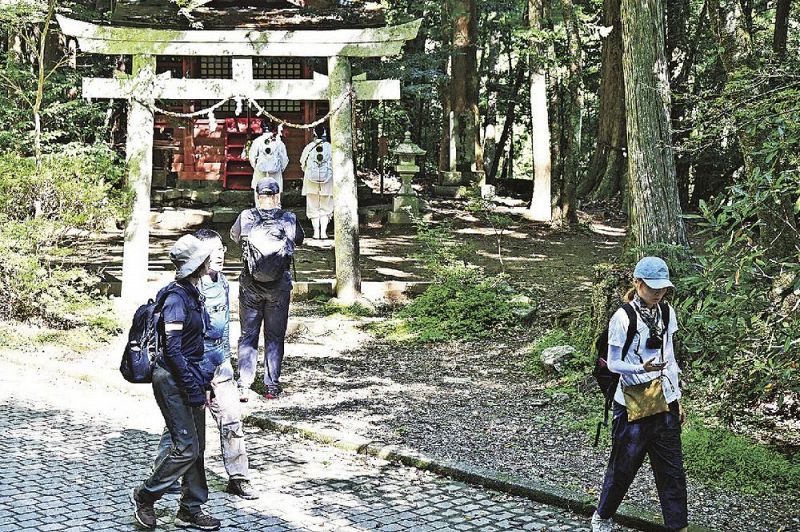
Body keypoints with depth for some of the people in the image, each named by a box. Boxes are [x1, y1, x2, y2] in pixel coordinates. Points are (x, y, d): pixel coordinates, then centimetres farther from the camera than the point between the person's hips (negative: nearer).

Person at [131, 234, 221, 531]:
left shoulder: (193, 294, 11)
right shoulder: (176, 298, -18)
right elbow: (172, 349, -21)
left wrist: (202, 382, 17)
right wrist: (194, 389, -20)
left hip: (190, 377, 9)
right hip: (172, 381, -9)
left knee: (197, 448, 11)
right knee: (186, 448, -7)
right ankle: (145, 496, 10)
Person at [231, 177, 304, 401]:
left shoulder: (246, 217, -7)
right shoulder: (288, 219, -7)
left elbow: (234, 236, 13)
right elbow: (299, 239, 12)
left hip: (250, 285, 0)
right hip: (279, 286, 0)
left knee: (248, 336, 9)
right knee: (275, 336, 11)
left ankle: (243, 386, 3)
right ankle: (272, 386, 12)